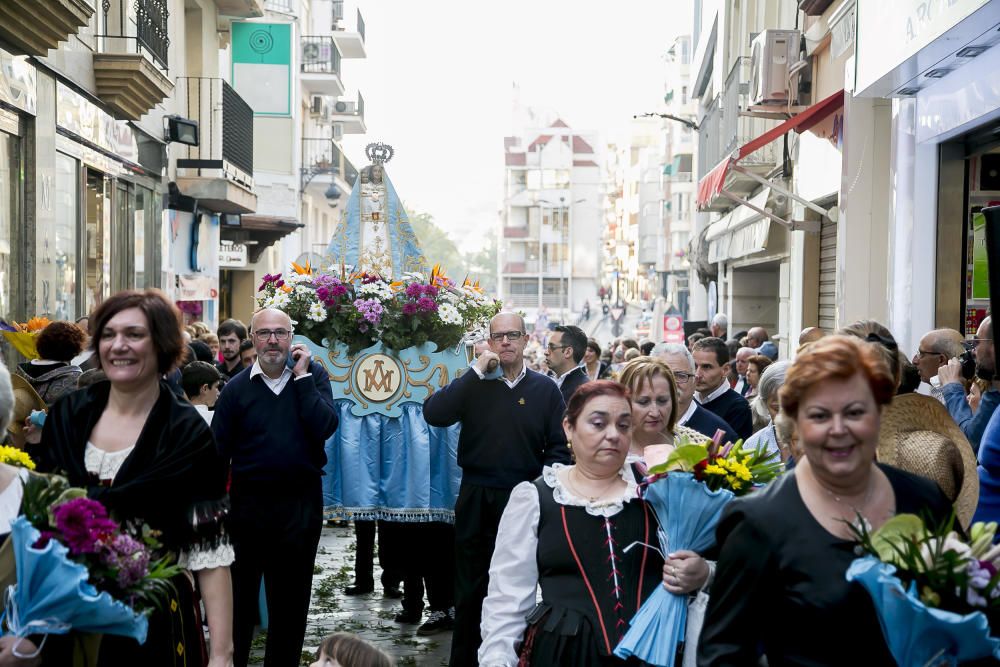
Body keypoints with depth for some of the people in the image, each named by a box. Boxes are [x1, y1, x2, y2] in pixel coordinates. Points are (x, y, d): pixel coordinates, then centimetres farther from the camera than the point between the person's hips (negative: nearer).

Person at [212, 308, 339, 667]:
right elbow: (218, 452, 0)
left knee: (292, 597, 13)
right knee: (237, 596, 8)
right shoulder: (236, 388, 0)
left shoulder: (314, 375, 1)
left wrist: (301, 376, -13)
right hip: (249, 502, 0)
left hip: (302, 502, 1)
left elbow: (325, 427, -14)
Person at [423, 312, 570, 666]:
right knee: (469, 589, 10)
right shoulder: (473, 383, 0)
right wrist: (477, 370, -18)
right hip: (476, 500, 0)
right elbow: (433, 414, -17)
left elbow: (559, 447, 0)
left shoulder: (545, 389, 1)